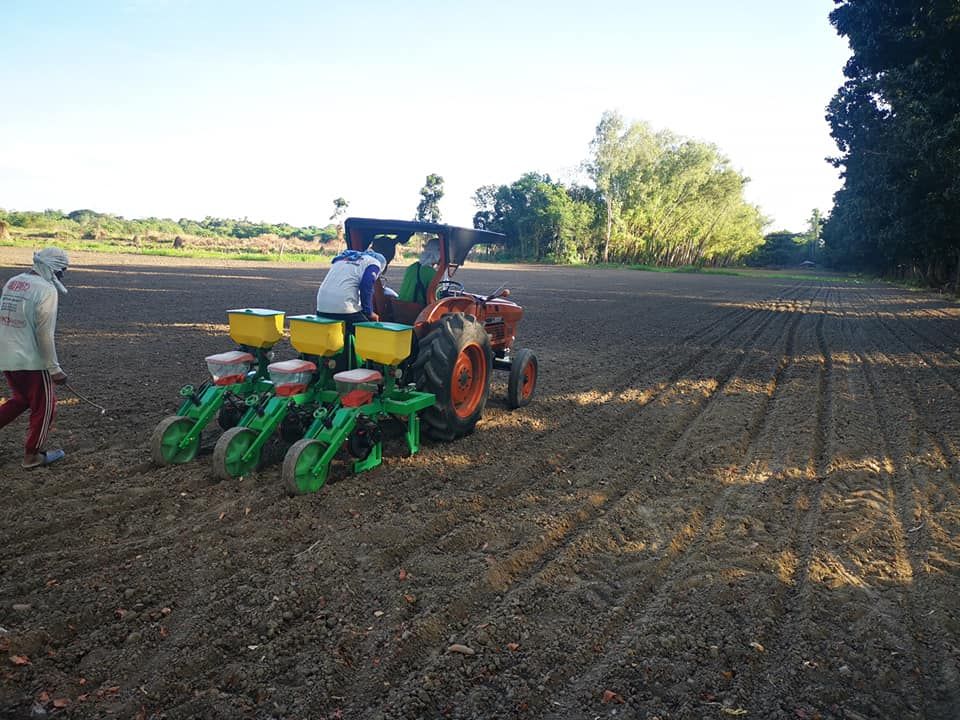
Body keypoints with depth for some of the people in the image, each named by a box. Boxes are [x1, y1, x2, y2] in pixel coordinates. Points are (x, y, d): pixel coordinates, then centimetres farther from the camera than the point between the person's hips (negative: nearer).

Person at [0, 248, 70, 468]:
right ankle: (33, 455, 20)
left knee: (20, 399, 26)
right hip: (32, 361, -8)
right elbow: (44, 333, -19)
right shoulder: (46, 289, -16)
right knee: (44, 406, 10)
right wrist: (54, 368, -14)